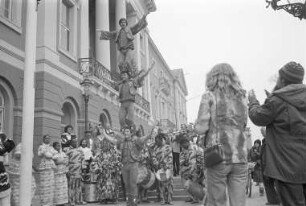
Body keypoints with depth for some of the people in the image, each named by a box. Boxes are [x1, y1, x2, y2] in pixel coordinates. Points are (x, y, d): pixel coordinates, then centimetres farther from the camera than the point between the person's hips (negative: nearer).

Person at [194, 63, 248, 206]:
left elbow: (201, 129, -8)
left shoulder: (209, 96, -2)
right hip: (240, 156, 4)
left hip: (218, 156, -4)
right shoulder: (241, 97, 13)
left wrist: (197, 124, 12)